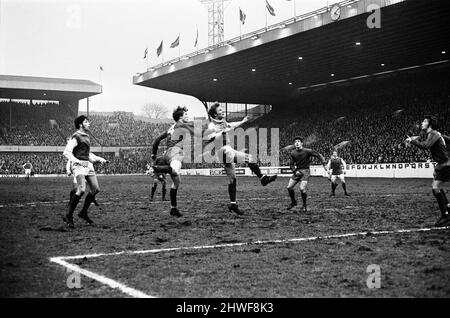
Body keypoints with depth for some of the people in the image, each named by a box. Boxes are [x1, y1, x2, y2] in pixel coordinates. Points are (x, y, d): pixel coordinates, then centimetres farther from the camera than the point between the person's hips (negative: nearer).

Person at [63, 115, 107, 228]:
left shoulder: (86, 137, 21)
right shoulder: (76, 137, -7)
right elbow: (66, 152, -14)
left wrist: (99, 159, 23)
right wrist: (76, 161, -26)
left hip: (88, 164, 9)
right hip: (79, 165, -9)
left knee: (95, 189, 6)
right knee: (81, 190, -21)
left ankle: (83, 212, 21)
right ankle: (69, 216, -14)